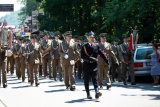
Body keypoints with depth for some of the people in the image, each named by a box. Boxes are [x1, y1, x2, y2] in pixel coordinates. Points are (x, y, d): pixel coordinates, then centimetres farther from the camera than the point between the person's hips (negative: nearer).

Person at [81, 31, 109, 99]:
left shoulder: (96, 46, 8)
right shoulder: (84, 46, 1)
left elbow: (101, 54, 14)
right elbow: (82, 56, -10)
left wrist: (107, 62, 16)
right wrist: (90, 58, -21)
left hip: (94, 65, 1)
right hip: (86, 65, -1)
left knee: (95, 79, -12)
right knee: (86, 80, 5)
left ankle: (97, 92, -27)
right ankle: (88, 94, 14)